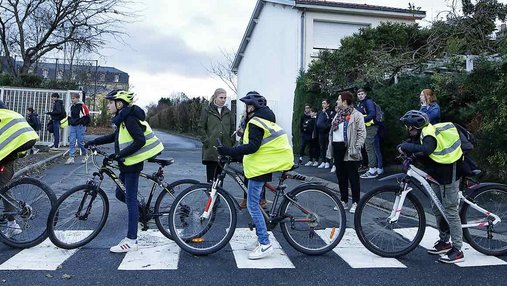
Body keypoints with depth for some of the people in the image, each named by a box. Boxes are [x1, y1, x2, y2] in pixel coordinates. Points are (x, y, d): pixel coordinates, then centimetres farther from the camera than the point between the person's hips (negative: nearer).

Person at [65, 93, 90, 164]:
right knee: (71, 142, 0)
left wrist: (83, 124, -8)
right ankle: (71, 158, 0)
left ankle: (84, 156, 21)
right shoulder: (72, 107, 12)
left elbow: (87, 117, -7)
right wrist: (70, 122, 15)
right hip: (73, 127, 6)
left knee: (80, 142, 0)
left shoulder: (82, 106, -9)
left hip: (80, 127, -6)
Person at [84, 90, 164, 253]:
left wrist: (120, 155, -25)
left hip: (132, 163, -10)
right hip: (128, 163, 10)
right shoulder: (124, 118, 13)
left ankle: (131, 241, -1)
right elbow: (115, 136, 27)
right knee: (120, 194, 18)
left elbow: (140, 141, -25)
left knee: (130, 199, -6)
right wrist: (95, 142, 21)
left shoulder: (129, 118, -16)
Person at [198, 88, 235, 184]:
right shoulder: (207, 110, 1)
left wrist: (230, 142, 5)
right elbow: (201, 128, 0)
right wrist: (206, 141, -8)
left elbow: (232, 128, 17)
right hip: (211, 149, -3)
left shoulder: (228, 112, 12)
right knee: (210, 175, -2)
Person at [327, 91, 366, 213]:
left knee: (353, 176, 1)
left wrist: (356, 148, -18)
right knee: (341, 176, 12)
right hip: (337, 147, 7)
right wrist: (330, 146, 12)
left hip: (348, 149, -7)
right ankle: (344, 201, 23)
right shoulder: (338, 114, 16)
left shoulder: (356, 115, -7)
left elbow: (362, 133, -11)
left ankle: (355, 203, 10)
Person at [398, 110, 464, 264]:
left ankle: (457, 250, 1)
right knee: (437, 208, 16)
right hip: (438, 174, 10)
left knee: (450, 210, -6)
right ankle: (444, 242, 29)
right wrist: (404, 146, -13)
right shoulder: (426, 132, 8)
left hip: (448, 174, -10)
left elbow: (426, 149, -43)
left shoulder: (429, 134, -23)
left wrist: (407, 147, -36)